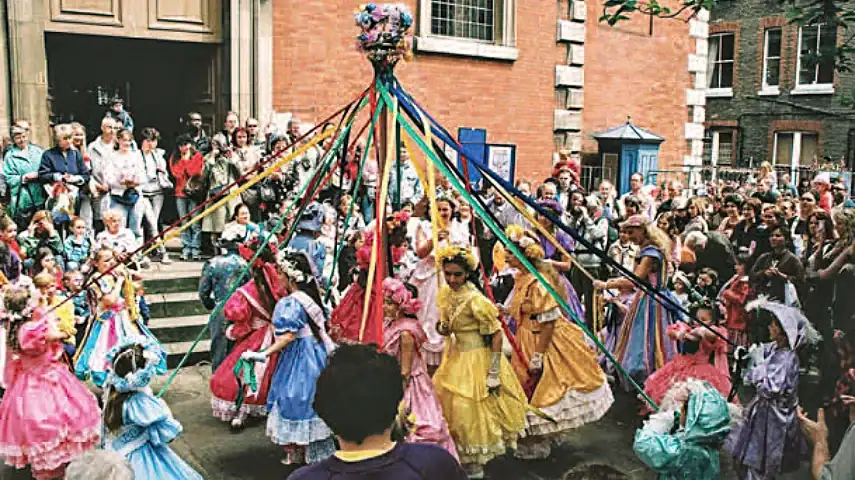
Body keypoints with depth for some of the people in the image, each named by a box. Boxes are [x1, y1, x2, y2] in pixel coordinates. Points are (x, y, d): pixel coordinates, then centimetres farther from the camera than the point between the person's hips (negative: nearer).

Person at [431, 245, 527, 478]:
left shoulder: (475, 300, -25)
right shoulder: (446, 294, -1)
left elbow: (496, 335, -21)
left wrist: (494, 374, -20)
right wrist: (443, 328, -11)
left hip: (476, 359, -8)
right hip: (456, 356, 8)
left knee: (472, 412, 4)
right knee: (449, 404, 19)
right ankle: (464, 458, 40)